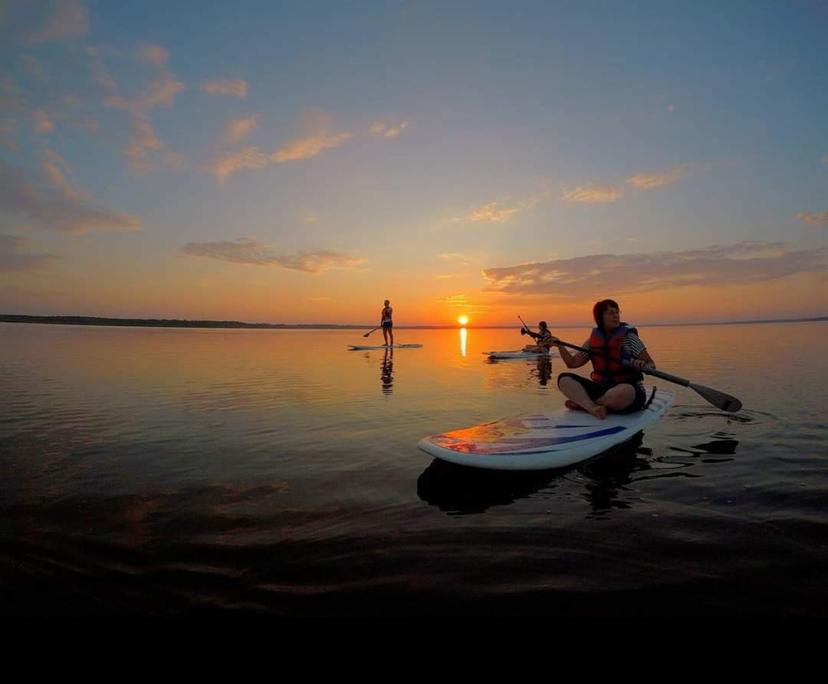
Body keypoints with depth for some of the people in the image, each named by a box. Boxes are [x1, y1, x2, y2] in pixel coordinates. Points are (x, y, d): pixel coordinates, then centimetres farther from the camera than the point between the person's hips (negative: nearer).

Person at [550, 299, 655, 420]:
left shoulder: (628, 337, -4)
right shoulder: (594, 339, 6)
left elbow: (651, 365, -2)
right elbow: (573, 363, 9)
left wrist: (642, 366, -24)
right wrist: (560, 346, -4)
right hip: (601, 389, 4)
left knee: (624, 391, -41)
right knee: (564, 379, -14)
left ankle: (582, 404, -18)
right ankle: (593, 408, -35)